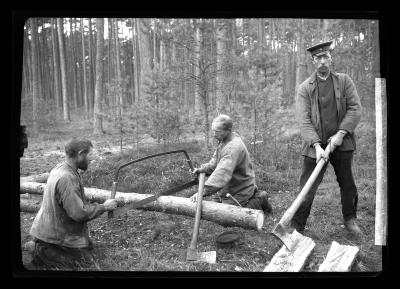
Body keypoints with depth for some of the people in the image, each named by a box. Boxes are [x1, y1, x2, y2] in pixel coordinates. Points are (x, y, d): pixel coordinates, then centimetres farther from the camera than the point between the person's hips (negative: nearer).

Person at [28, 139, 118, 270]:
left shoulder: (59, 168, 1)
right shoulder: (67, 178, -31)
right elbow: (78, 213, -30)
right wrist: (104, 207, -18)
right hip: (56, 234, -9)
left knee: (89, 247, 20)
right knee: (85, 259, 2)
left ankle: (43, 248, 13)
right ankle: (44, 252, -1)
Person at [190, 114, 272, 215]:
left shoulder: (234, 148, -33)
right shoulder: (223, 141, 0)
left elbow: (223, 172, -43)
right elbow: (215, 162, 10)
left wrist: (203, 191, -50)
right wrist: (203, 169, -9)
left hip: (239, 190, -9)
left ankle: (258, 202, 11)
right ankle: (251, 195, 24)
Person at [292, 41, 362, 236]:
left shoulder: (344, 81, 4)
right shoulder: (305, 88, -2)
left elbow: (355, 109, -1)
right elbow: (304, 120, -9)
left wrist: (340, 133, -13)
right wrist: (317, 146, -21)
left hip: (341, 143, 2)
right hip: (315, 146, -2)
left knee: (347, 184, 15)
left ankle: (350, 219, 37)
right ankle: (296, 227, 8)